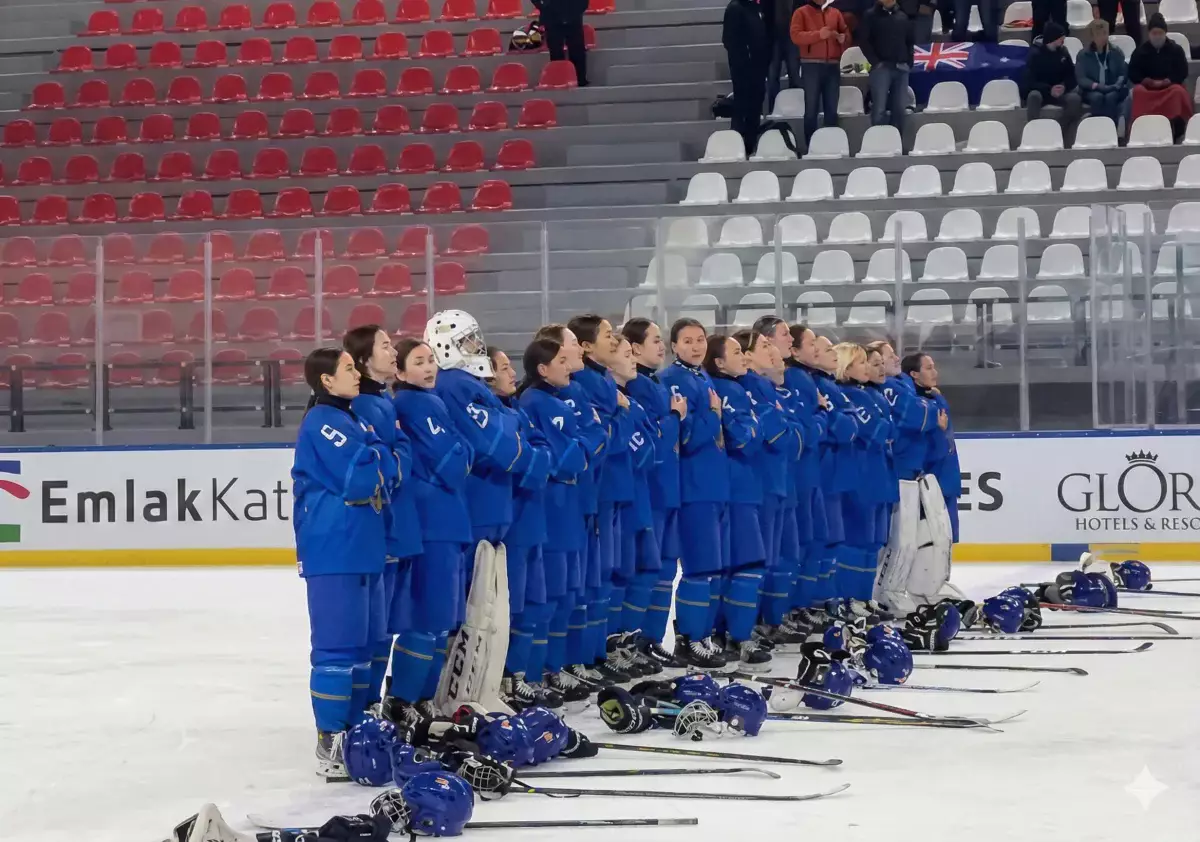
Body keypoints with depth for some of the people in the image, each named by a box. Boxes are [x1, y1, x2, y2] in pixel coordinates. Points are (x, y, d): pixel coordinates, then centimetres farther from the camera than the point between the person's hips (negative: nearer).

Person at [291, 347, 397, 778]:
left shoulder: (353, 420, 18)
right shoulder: (322, 423, -12)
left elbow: (387, 475, 17)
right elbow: (359, 480, -20)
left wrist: (382, 457, -2)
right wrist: (386, 453, -3)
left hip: (363, 551, 10)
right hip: (333, 554, -10)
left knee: (363, 644, 14)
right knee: (337, 647, -9)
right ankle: (330, 744, -6)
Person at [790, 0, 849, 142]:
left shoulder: (835, 12, 16)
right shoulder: (802, 12, 3)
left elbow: (846, 32, 19)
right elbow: (795, 35, -9)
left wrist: (842, 37, -5)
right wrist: (818, 35, -19)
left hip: (833, 66, 4)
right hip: (811, 66, -4)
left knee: (832, 109, 5)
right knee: (811, 109, -3)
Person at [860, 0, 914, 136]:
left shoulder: (903, 16, 14)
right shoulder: (871, 15, 3)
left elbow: (910, 41, 20)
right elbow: (863, 40, -3)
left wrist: (909, 62, 7)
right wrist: (875, 62, -10)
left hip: (901, 68, 4)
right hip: (882, 67, -4)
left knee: (899, 109, 3)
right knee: (879, 109, -10)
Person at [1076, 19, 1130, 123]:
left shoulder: (1116, 52, 9)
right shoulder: (1083, 55, 5)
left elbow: (1123, 73, 6)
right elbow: (1080, 78, -3)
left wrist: (1116, 85, -16)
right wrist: (1096, 85, -20)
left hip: (1113, 90, 1)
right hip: (1092, 91, -1)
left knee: (1110, 97, -35)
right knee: (1097, 97, -36)